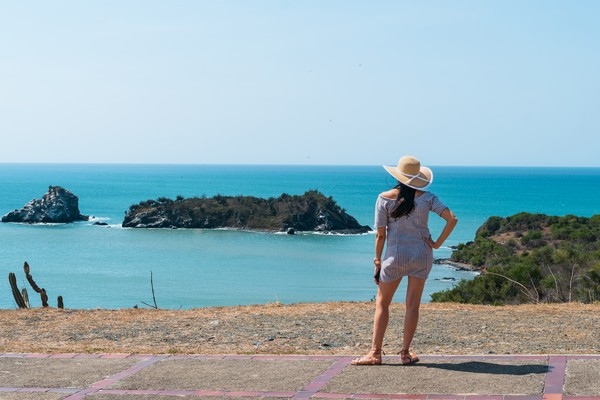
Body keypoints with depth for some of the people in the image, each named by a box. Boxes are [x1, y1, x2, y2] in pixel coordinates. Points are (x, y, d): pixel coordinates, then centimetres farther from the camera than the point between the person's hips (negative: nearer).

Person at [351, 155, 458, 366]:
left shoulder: (385, 198, -6)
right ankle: (405, 353, 10)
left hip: (395, 255, -1)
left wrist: (377, 261, 3)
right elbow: (452, 219, -10)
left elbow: (380, 234, -5)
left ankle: (375, 353, 5)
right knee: (412, 305, 8)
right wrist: (437, 243, -3)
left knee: (382, 303, 9)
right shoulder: (427, 198, -3)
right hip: (421, 254, 1)